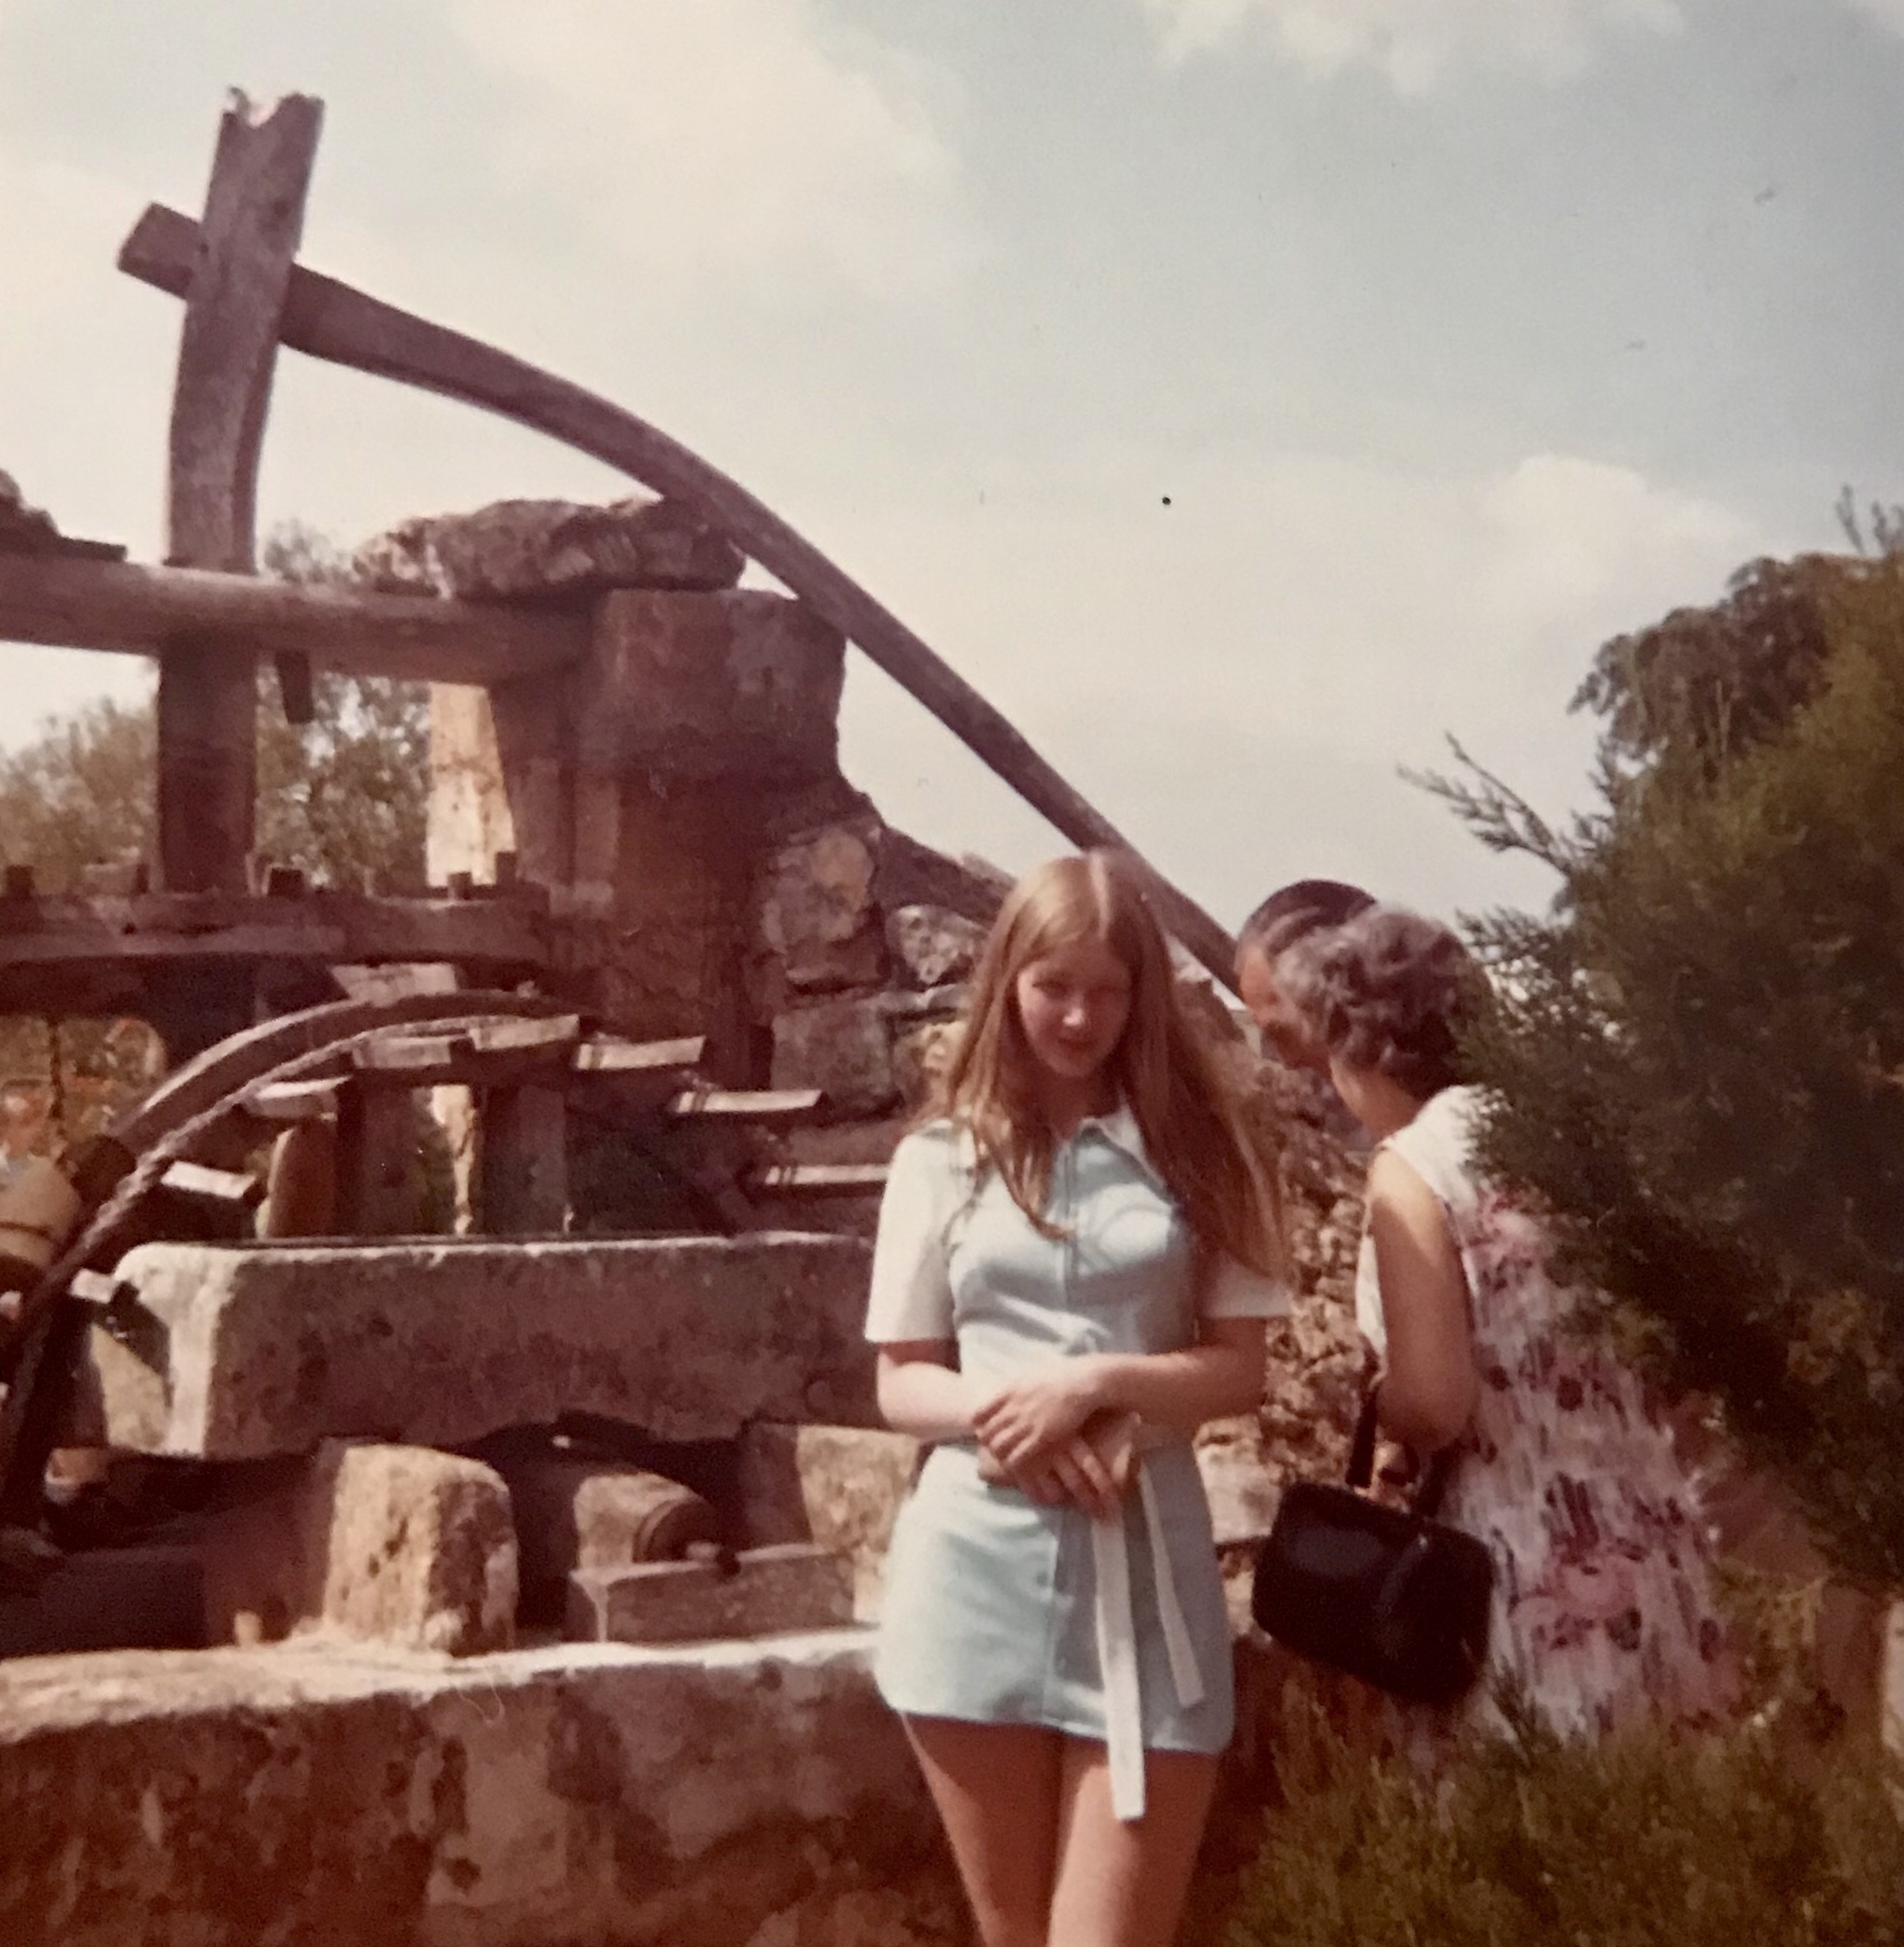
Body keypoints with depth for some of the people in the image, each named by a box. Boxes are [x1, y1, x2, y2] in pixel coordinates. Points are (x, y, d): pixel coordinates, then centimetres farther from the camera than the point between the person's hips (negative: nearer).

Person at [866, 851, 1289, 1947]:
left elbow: (1241, 1369, 2)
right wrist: (1003, 1410, -13)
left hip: (1142, 1564, -1)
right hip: (977, 1570, 1)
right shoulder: (943, 1157, 7)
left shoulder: (1196, 1145, 5)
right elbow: (903, 1382, 7)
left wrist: (1090, 1382, -13)